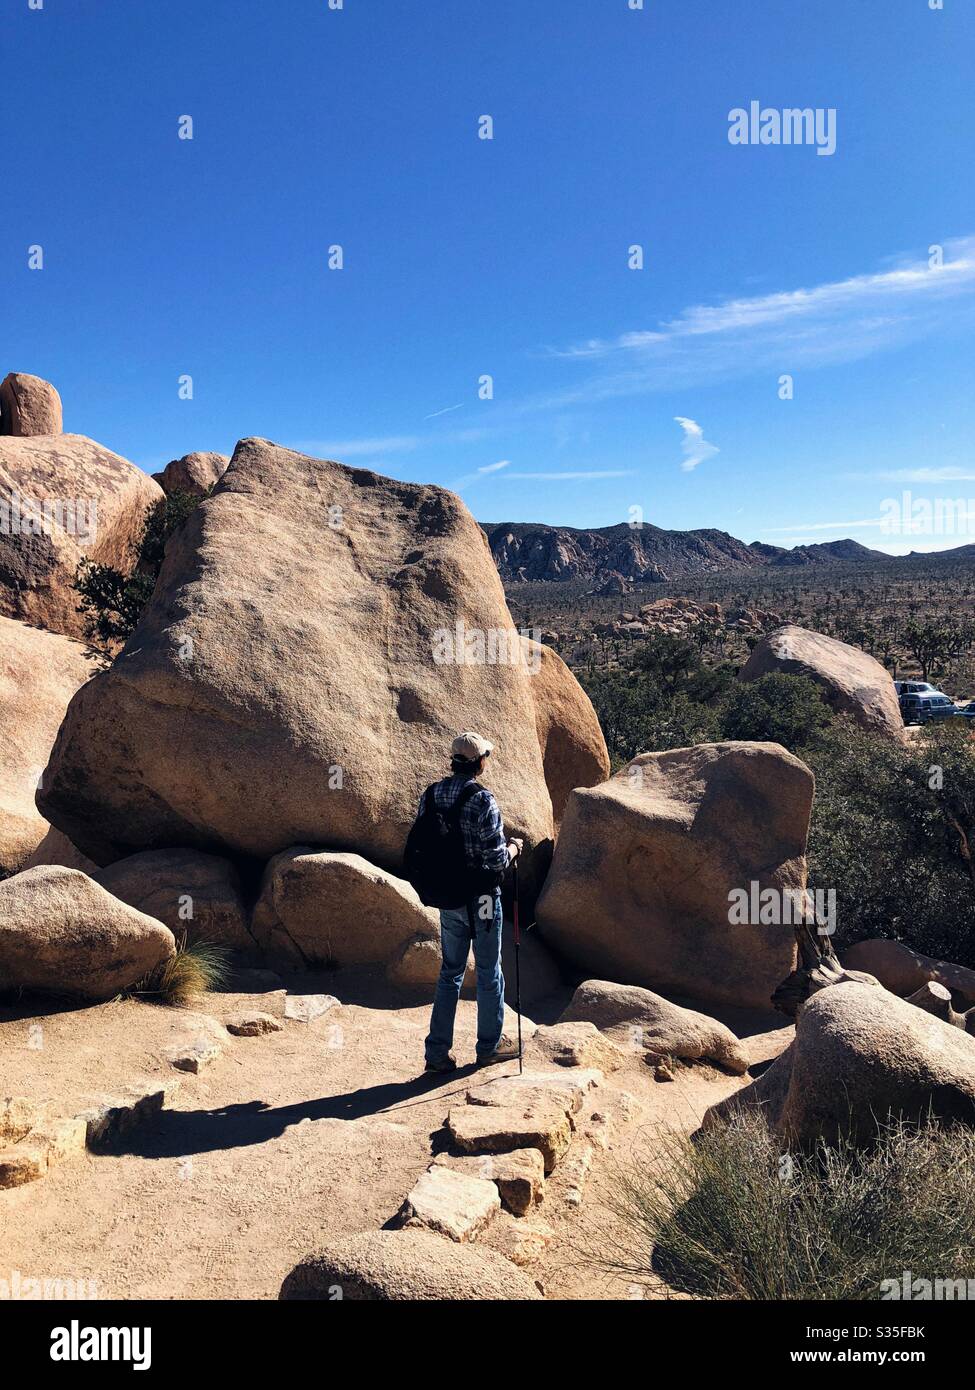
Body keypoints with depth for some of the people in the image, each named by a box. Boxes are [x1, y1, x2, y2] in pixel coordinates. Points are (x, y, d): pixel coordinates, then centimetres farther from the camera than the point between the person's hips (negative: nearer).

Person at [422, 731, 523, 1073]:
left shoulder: (431, 794, -1)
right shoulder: (482, 801, -20)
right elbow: (496, 859, -19)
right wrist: (513, 848, 1)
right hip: (480, 897, -6)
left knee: (450, 971, 16)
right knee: (488, 971, 12)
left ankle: (437, 1051, 18)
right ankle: (490, 1046, 27)